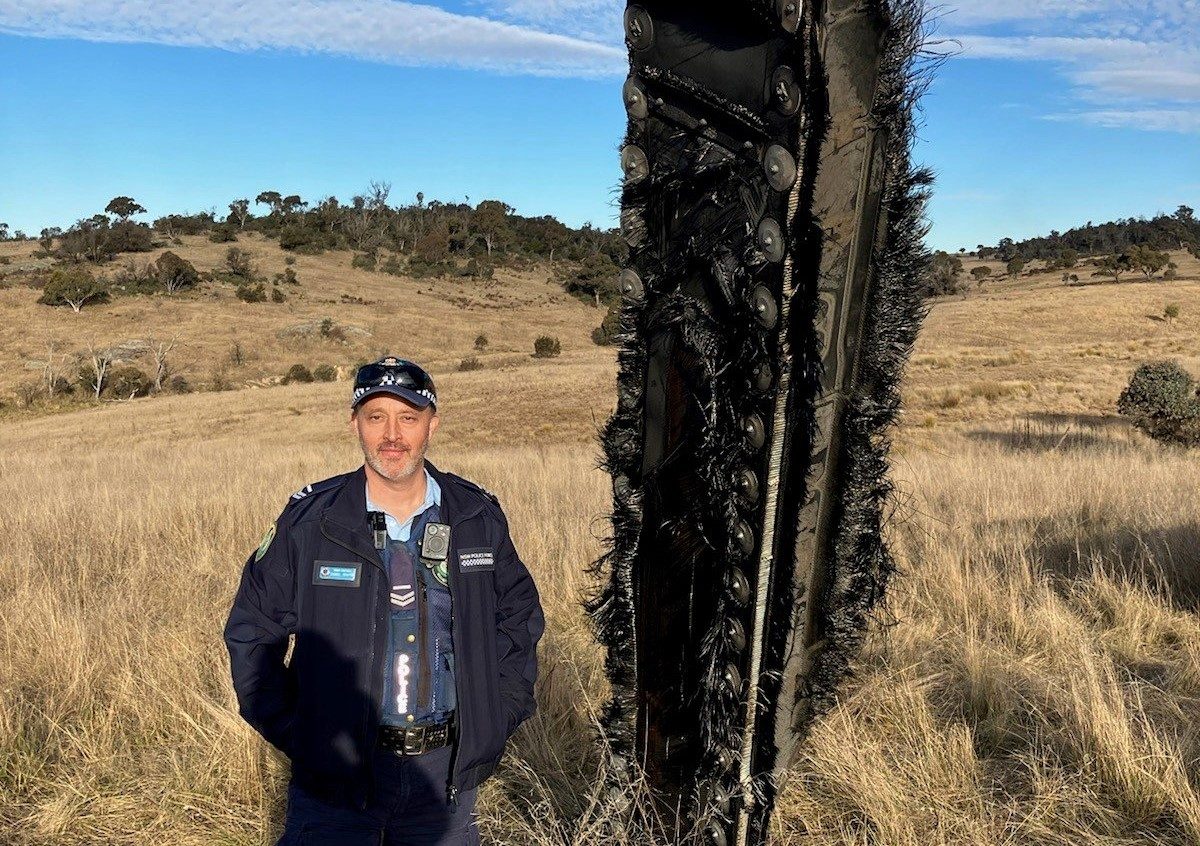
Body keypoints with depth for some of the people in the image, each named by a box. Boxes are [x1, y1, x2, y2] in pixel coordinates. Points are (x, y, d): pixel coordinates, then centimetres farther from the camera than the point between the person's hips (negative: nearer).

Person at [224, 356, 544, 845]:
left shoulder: (478, 518, -4)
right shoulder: (309, 521, -9)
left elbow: (520, 617, 9)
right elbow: (250, 631, 1)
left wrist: (496, 718, 2)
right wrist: (293, 732, -4)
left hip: (447, 771, 2)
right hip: (336, 769, -1)